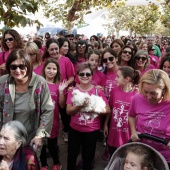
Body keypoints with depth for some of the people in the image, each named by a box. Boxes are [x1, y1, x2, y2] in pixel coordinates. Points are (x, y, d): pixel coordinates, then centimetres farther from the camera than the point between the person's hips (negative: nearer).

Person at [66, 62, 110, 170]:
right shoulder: (73, 91, -3)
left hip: (92, 130, -1)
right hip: (75, 129, 2)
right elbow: (68, 110, -9)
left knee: (88, 157, 15)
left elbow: (108, 109, -9)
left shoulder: (98, 91, -8)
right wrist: (80, 106, -26)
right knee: (72, 155, 16)